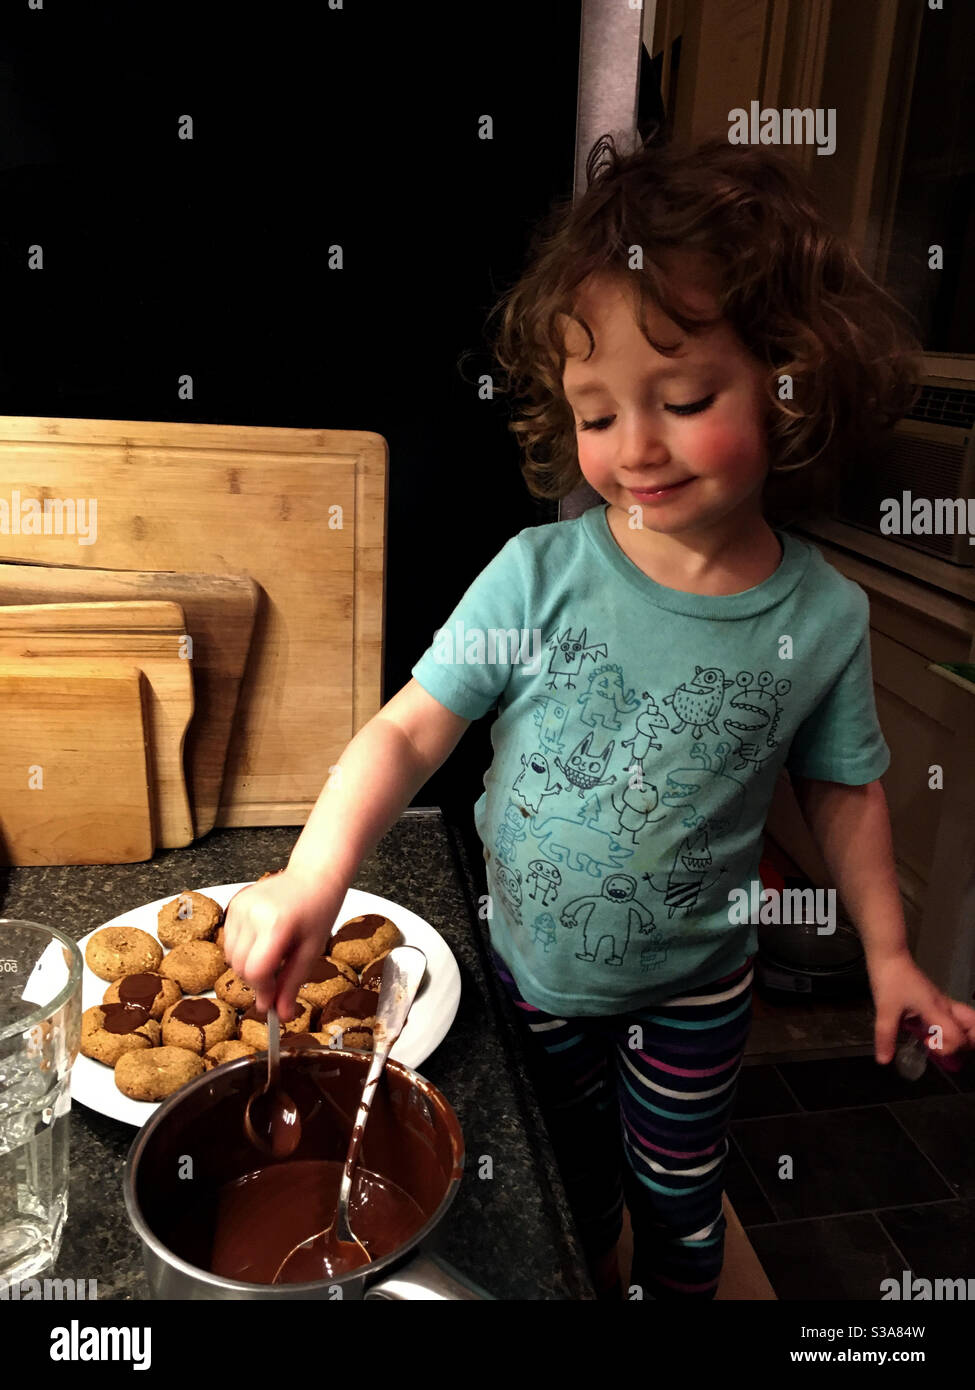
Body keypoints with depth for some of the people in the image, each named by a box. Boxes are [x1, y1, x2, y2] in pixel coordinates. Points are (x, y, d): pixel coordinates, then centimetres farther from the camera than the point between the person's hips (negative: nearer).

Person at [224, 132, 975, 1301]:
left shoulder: (822, 619, -16)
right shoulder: (539, 573, -22)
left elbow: (842, 790, -3)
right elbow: (409, 730, -24)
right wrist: (315, 876, -38)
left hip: (693, 987, 0)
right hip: (531, 966, 1)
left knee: (677, 1195, 24)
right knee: (565, 1178, 28)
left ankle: (678, 1290, 57)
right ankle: (592, 1280, 60)